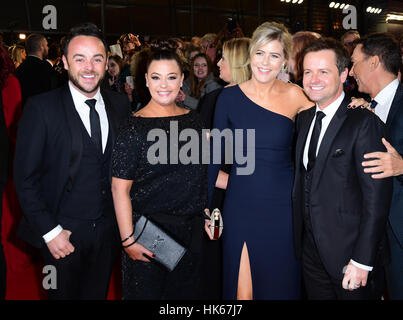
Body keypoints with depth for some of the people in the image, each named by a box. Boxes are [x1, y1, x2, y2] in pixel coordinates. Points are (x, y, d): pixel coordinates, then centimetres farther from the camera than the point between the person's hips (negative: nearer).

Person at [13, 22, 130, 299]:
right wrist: (50, 231, -13)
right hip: (63, 233, -3)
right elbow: (25, 177, -11)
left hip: (109, 230, 4)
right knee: (64, 293, 16)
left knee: (99, 292, 20)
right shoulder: (41, 107, -12)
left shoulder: (120, 105, 0)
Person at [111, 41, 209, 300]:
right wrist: (128, 240, -17)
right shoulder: (134, 128, -13)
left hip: (191, 230, 5)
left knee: (186, 291, 18)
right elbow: (120, 188, -14)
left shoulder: (194, 121, 4)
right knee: (146, 293, 9)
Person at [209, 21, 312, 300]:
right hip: (240, 207, 0)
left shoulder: (295, 96, -3)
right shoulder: (230, 96, -2)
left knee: (280, 286, 13)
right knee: (241, 290, 8)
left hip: (282, 207, 0)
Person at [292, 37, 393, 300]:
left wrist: (362, 261, -19)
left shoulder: (364, 122, -16)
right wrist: (301, 236, 9)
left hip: (348, 252, -6)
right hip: (310, 247, 7)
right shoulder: (305, 118, 8)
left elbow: (376, 198, -19)